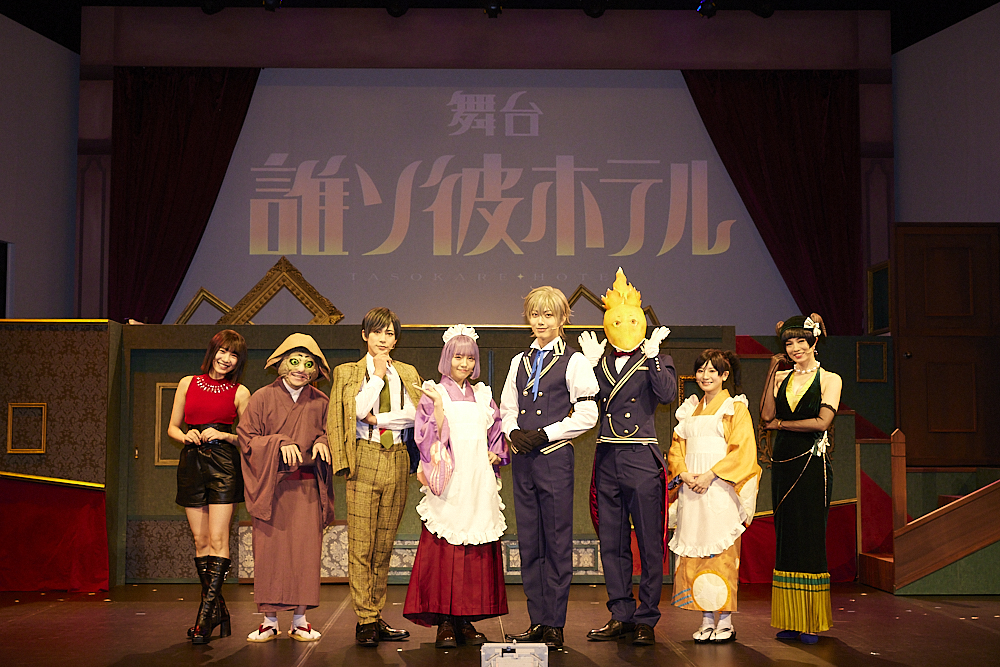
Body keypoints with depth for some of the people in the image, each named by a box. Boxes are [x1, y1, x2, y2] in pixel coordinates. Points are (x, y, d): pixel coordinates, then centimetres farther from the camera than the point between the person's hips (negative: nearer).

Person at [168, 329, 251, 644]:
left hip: (224, 464, -3)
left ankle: (206, 613, -10)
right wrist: (186, 436, -7)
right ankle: (217, 607, 14)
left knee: (217, 539, -11)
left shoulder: (240, 392, 3)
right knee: (200, 541, 5)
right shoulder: (188, 384, 10)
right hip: (192, 462, 3)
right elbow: (172, 427, 14)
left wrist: (224, 435, -11)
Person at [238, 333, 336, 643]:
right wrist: (280, 444, -13)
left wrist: (322, 443, -6)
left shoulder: (320, 402, 7)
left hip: (307, 488, 1)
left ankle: (300, 620, 7)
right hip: (271, 486, -1)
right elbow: (247, 438, 1)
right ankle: (269, 621, 8)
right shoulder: (262, 398, 2)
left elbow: (330, 435, 17)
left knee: (305, 550, -2)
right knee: (269, 550, -1)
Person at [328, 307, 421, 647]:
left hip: (397, 459, 3)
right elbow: (357, 409, -8)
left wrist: (376, 418, -7)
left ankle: (376, 617, 11)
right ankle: (366, 621, -2)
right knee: (361, 545, -7)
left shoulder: (407, 373, 16)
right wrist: (377, 375, -3)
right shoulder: (347, 372, 9)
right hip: (365, 459, -3)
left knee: (384, 545, 6)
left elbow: (415, 412, 0)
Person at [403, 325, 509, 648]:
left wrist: (495, 454, 4)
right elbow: (430, 439, -7)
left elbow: (496, 432, 22)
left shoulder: (483, 396, 15)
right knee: (445, 548, -7)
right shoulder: (434, 394, 3)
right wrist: (438, 405, -17)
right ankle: (445, 622, 1)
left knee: (479, 549, 2)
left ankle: (467, 620, 10)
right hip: (448, 484, -4)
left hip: (479, 484, 4)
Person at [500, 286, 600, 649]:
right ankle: (537, 621, 17)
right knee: (528, 543, 8)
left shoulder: (574, 361, -3)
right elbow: (507, 408, 18)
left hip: (555, 457, -5)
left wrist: (543, 434, -11)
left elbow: (587, 415, -7)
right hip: (523, 458, 6)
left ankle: (555, 625, 7)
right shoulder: (520, 361, 15)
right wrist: (513, 432, -2)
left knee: (557, 543, -1)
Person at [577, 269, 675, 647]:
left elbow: (668, 394, -14)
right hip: (607, 459, 4)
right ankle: (621, 615, 18)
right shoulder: (600, 362, 14)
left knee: (649, 543, 0)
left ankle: (646, 619, 8)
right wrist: (591, 364, -3)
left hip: (642, 458, -4)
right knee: (612, 543, 9)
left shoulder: (656, 360, 4)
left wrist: (652, 356, -16)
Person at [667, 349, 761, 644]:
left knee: (722, 552, -6)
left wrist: (710, 475, -15)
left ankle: (725, 620, 0)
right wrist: (684, 474, -4)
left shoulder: (735, 408, 3)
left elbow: (742, 451, -6)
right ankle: (706, 620, 7)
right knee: (696, 553, 2)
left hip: (721, 489, -5)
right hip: (691, 490, 5)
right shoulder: (690, 410, 19)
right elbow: (676, 448, 16)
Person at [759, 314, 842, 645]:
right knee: (785, 537, 5)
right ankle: (790, 620, 11)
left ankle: (812, 623, 4)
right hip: (783, 463, 4)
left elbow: (822, 421, -10)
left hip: (813, 465, -4)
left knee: (811, 538, -3)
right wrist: (771, 374, -3)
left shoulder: (830, 380, 2)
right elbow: (766, 416, -1)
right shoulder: (781, 378, 12)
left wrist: (781, 423, -3)